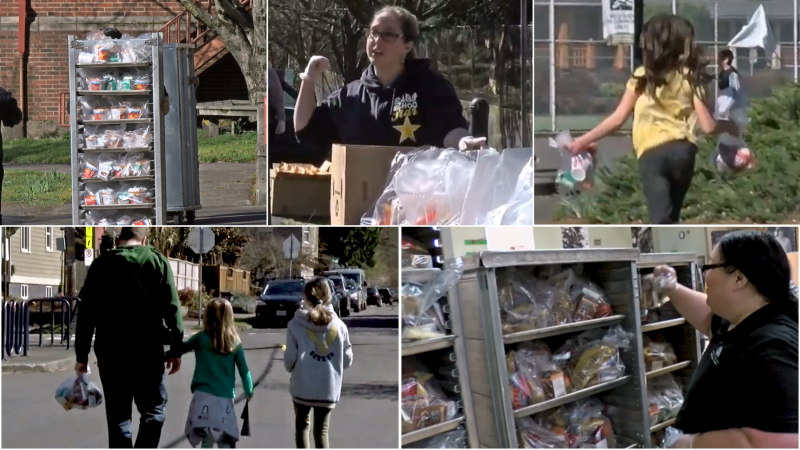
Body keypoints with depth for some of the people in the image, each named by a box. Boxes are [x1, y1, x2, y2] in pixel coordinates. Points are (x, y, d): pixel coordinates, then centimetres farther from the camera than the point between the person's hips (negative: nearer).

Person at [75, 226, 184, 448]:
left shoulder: (101, 264, 7)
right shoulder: (157, 261, 4)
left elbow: (86, 313, 5)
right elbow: (171, 308, -2)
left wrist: (81, 355, 9)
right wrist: (176, 348, 2)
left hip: (110, 351, 1)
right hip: (148, 349, -1)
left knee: (118, 416, 8)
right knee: (154, 411, 8)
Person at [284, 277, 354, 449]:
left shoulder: (296, 324, -10)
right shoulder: (339, 325, -3)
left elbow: (290, 360, -8)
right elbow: (347, 361, 3)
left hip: (303, 386, -1)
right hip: (329, 388, 1)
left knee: (301, 426, 20)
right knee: (322, 430, 14)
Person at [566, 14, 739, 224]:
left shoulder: (642, 77, 6)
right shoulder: (690, 77, 10)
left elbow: (617, 119, 5)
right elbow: (707, 126, 5)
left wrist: (582, 142, 14)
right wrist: (729, 126, 26)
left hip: (652, 154, -3)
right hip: (682, 150, 3)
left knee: (662, 221, -13)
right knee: (670, 218, 21)